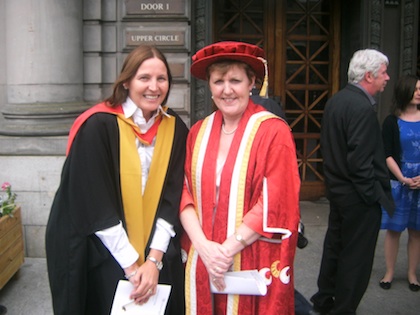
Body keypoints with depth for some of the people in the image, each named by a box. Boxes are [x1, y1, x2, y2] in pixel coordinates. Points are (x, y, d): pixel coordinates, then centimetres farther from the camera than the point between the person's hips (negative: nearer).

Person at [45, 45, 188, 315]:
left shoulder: (175, 129, -2)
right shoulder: (98, 126, -14)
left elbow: (171, 200, -4)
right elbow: (95, 206, -16)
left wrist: (154, 259, -12)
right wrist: (132, 265, -15)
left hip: (157, 255, 4)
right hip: (104, 259, -3)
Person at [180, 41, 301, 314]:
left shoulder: (273, 131, -9)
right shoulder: (198, 132, 5)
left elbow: (275, 204, -14)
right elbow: (186, 193, 2)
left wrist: (226, 250, -16)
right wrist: (203, 246, -12)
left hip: (253, 264, -4)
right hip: (201, 261, 4)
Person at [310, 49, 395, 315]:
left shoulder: (335, 101, 7)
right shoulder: (363, 108, -21)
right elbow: (360, 162, -24)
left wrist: (335, 180, 17)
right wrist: (375, 196, -15)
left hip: (337, 189, 10)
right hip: (358, 196, -10)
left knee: (334, 248, 21)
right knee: (356, 258, 4)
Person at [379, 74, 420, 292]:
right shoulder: (392, 122, 0)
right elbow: (387, 155, -4)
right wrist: (402, 179, -14)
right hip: (398, 183, -2)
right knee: (393, 229, 4)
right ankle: (389, 273, 17)